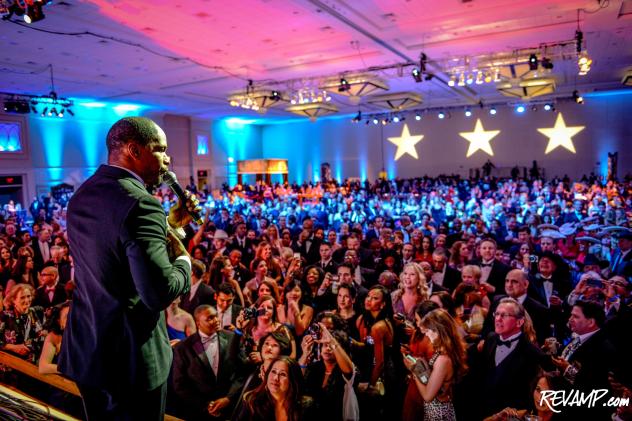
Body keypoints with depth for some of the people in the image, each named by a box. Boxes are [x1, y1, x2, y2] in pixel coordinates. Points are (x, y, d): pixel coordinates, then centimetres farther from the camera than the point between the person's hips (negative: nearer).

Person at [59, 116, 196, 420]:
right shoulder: (139, 202, -23)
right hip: (132, 357, -8)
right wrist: (184, 260, -10)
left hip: (85, 348, 8)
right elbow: (160, 292, -29)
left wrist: (168, 224, 12)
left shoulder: (81, 196, 6)